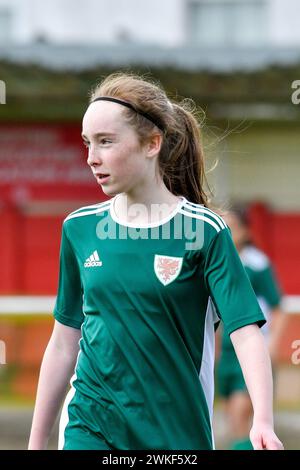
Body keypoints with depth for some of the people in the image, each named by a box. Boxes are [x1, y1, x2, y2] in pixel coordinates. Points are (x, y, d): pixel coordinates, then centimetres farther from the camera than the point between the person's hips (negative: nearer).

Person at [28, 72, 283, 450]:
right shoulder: (79, 228, 5)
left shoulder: (204, 230, -6)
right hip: (89, 427, 2)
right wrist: (36, 443, 13)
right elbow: (64, 344, 12)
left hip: (177, 432, -2)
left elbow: (246, 332, -14)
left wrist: (263, 422, -29)